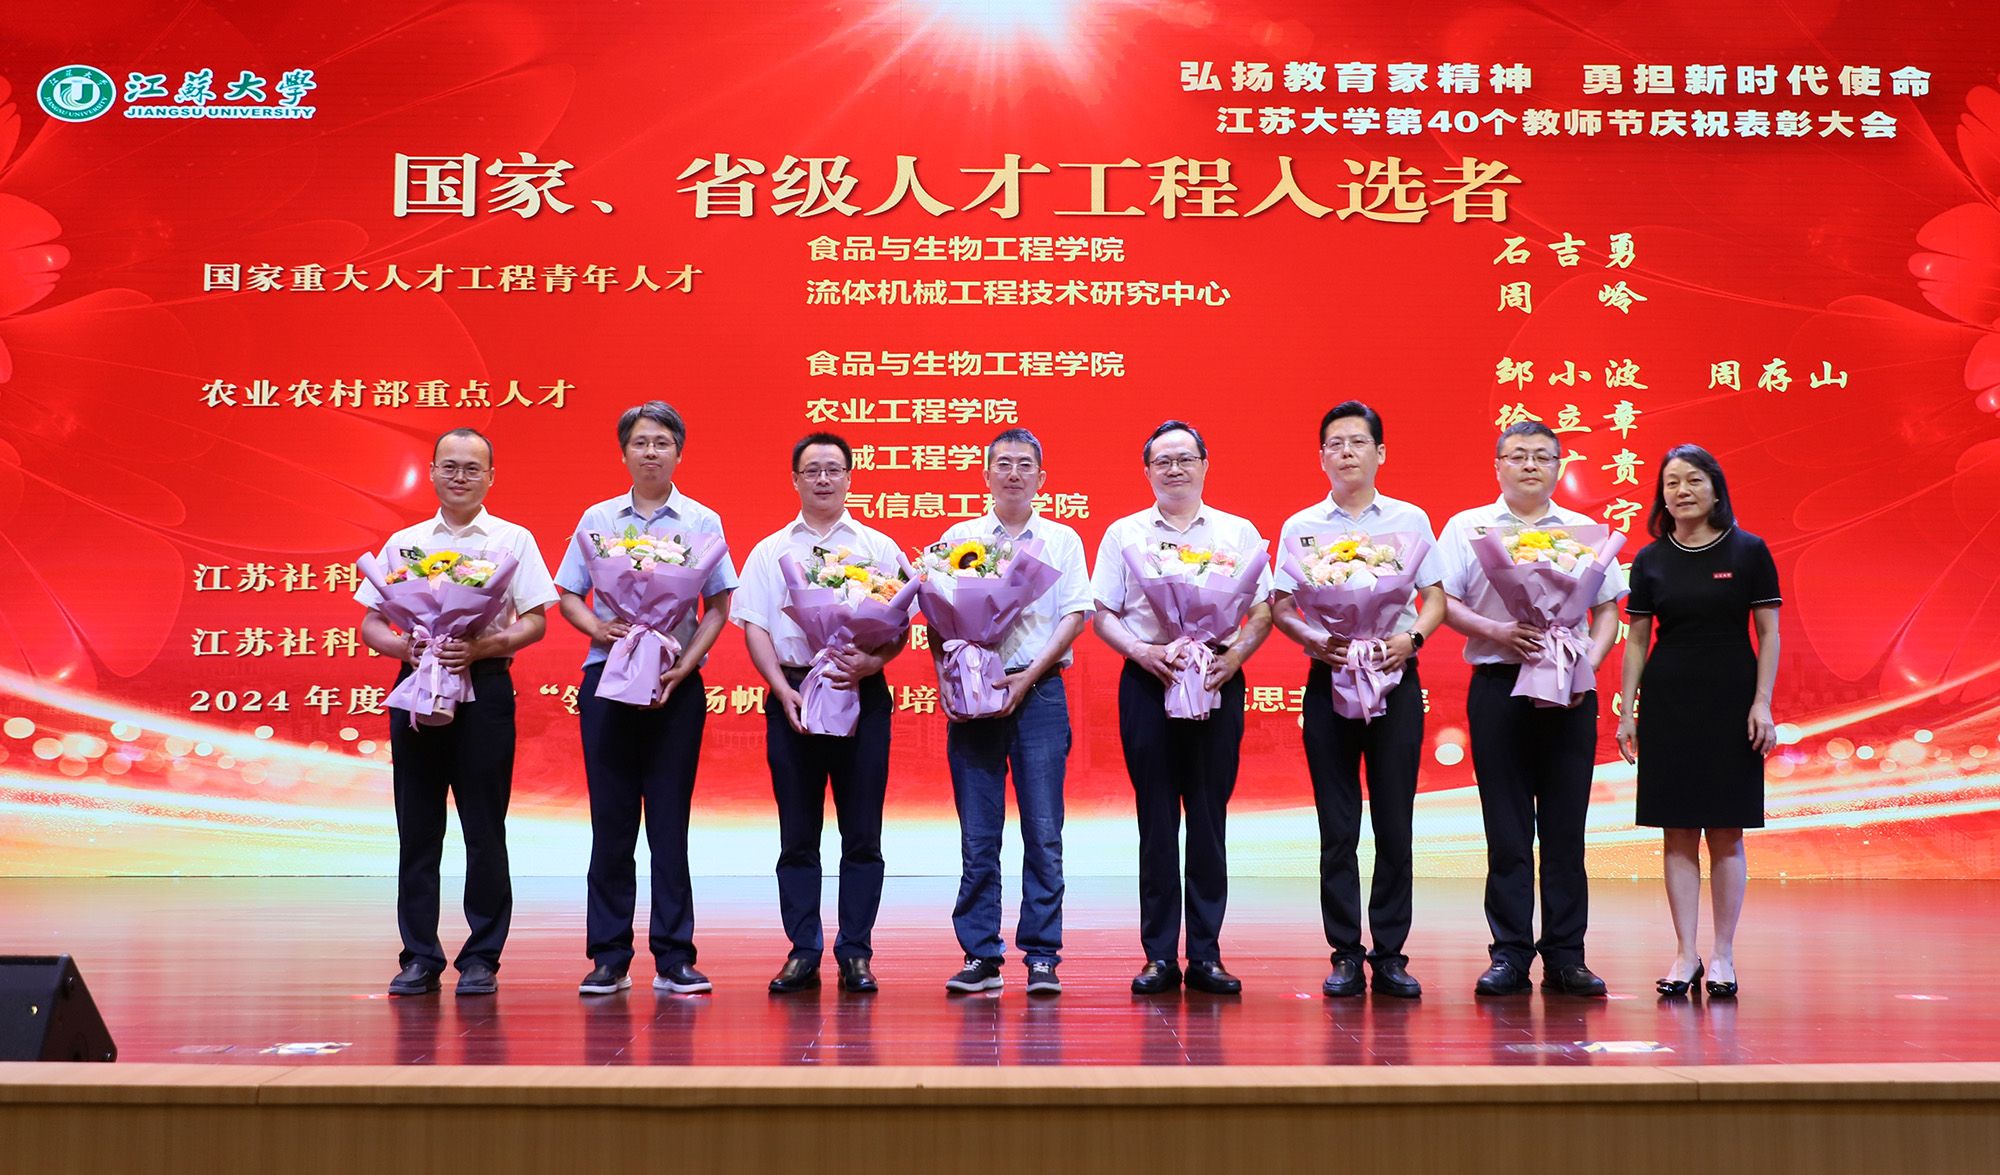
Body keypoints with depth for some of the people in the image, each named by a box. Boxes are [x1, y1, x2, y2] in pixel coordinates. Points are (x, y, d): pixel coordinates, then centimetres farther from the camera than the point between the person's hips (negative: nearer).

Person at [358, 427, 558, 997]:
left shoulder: (513, 541, 6)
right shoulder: (403, 543, 13)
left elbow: (536, 622, -1)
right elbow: (370, 624, 12)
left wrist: (482, 646, -16)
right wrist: (404, 647, -9)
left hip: (484, 688, -2)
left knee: (484, 830, -1)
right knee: (417, 828, 3)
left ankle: (482, 959, 5)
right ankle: (419, 957, 10)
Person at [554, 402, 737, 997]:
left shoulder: (702, 522, 5)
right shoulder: (597, 520, 9)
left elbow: (718, 606, 3)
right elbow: (568, 597, 10)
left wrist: (684, 666, -10)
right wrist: (599, 627, -11)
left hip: (676, 682, -1)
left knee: (670, 821, 1)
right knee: (611, 822, 3)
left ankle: (673, 958, 5)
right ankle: (608, 958, 8)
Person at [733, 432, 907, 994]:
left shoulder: (880, 548, 9)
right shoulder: (770, 552, 11)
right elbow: (754, 627, 5)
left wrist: (869, 663, -15)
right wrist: (783, 691, -8)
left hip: (862, 693, -1)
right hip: (792, 692, 1)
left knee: (862, 833, 1)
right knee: (797, 834, 4)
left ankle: (855, 953, 7)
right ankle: (803, 952, 10)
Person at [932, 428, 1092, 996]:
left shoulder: (1062, 540, 9)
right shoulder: (958, 538, 11)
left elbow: (1074, 616, 2)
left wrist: (1028, 677, -9)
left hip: (1039, 692, -1)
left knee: (1043, 832, -2)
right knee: (977, 836, 1)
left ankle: (1042, 956, 3)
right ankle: (980, 956, 7)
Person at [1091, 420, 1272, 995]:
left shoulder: (1239, 533, 10)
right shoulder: (1123, 534, 10)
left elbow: (1263, 612, 6)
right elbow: (1103, 614, 7)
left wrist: (1234, 654, -11)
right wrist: (1142, 650, -10)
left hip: (1217, 682, 0)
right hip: (1147, 684, 0)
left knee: (1209, 817, 1)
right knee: (1156, 819, 1)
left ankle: (1206, 954, 7)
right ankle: (1159, 955, 6)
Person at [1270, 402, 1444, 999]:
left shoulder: (1410, 519, 8)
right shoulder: (1300, 527, 7)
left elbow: (1436, 597, 7)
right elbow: (1278, 606, 6)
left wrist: (1411, 637, -12)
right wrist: (1313, 639, -12)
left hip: (1395, 678, 0)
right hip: (1329, 679, 0)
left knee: (1394, 822, 1)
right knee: (1337, 826, 2)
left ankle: (1390, 953, 8)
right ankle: (1345, 954, 7)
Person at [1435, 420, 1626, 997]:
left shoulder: (1583, 532, 13)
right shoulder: (1467, 528, 7)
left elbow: (1608, 609, 11)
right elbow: (1444, 603, 0)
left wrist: (1590, 663, -6)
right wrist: (1496, 632, -15)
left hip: (1570, 690, 1)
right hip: (1498, 685, -1)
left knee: (1565, 826, 2)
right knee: (1506, 827, 0)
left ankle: (1565, 956, 8)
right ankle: (1509, 954, 5)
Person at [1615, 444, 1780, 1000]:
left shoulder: (1748, 552, 0)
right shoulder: (1651, 560, 6)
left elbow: (1768, 633, 0)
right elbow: (1637, 639, 8)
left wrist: (1762, 703, -7)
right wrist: (1626, 710, 4)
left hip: (1731, 702, -2)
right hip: (1667, 702, 2)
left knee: (1726, 834, 1)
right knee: (1678, 833, 3)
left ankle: (1723, 955, 9)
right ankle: (1685, 954, 8)